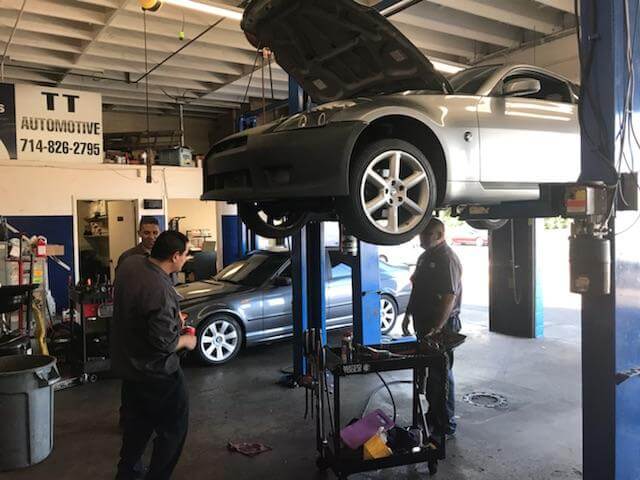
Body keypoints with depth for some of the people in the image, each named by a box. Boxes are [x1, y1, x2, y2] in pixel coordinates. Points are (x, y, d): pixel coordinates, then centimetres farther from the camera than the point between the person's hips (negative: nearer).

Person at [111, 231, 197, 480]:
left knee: (138, 422, 26)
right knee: (174, 427, 9)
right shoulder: (160, 291, -32)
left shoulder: (130, 263, -6)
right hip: (156, 372, -9)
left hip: (127, 363, 9)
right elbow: (164, 343, -28)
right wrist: (186, 341, -8)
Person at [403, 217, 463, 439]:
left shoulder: (447, 259, -16)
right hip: (424, 324, 9)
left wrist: (437, 328, -28)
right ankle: (432, 415, 32)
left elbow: (450, 297, -23)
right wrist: (408, 315, 21)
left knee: (441, 374, -2)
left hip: (441, 327, -9)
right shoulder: (425, 257, 15)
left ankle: (446, 425, 9)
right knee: (428, 371, 17)